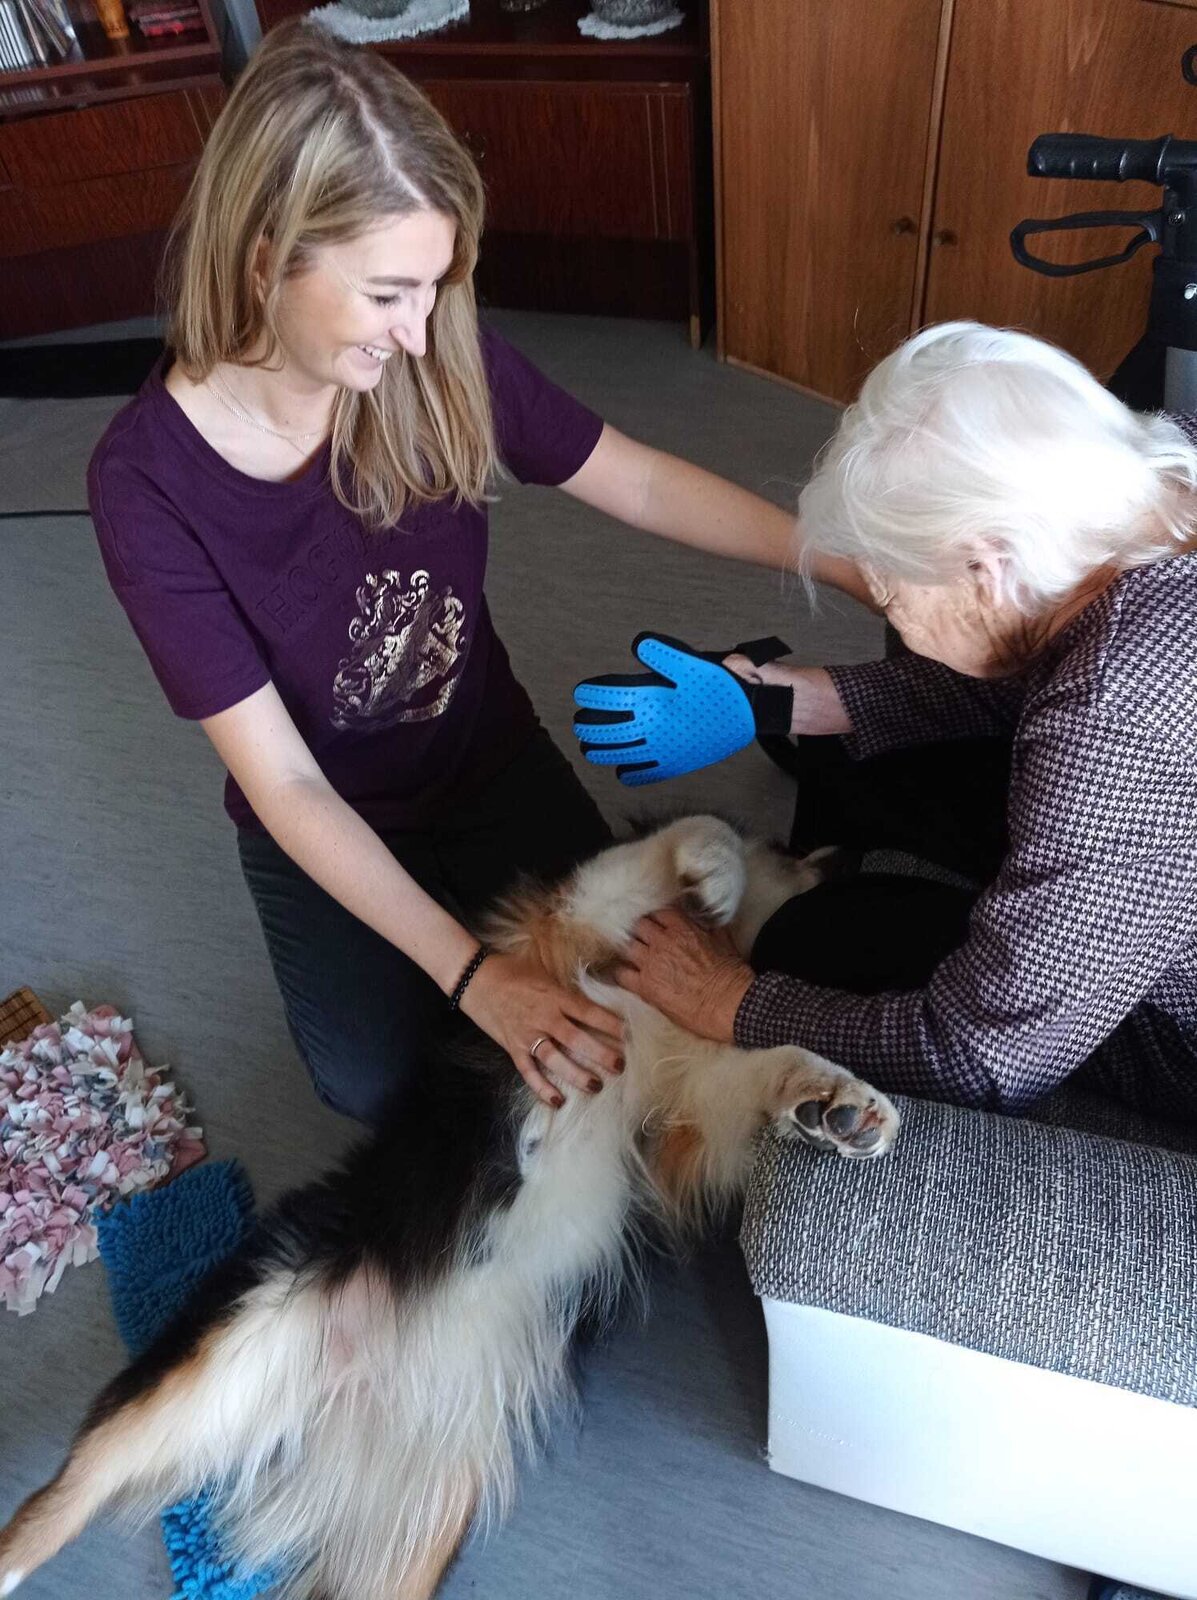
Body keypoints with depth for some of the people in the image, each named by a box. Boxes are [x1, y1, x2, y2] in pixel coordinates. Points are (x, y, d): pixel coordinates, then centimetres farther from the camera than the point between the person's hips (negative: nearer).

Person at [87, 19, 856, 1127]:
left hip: (491, 756, 2)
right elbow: (284, 783, -26)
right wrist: (471, 975, -32)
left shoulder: (442, 366, -21)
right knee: (377, 1085, -6)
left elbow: (648, 487, -10)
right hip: (323, 821, -1)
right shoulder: (148, 480, -27)